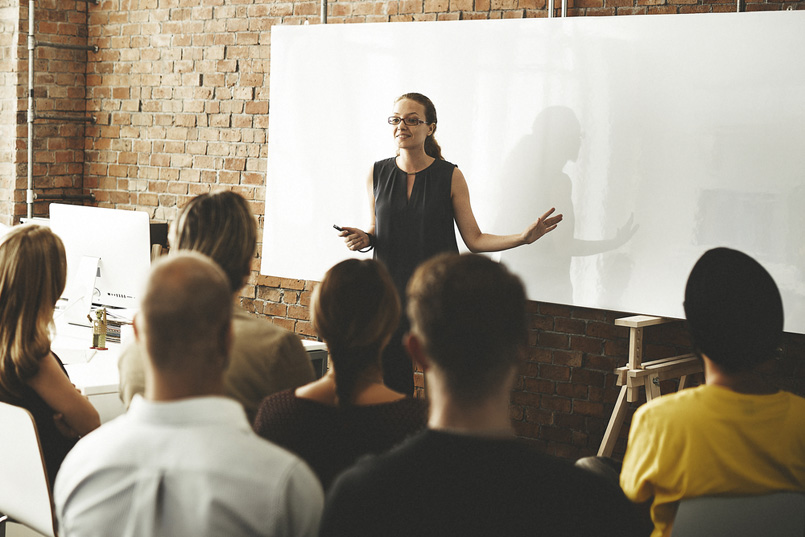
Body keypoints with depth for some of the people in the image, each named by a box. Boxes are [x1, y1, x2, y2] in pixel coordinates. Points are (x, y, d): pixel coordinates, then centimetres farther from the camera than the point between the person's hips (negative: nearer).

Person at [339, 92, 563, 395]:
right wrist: (363, 239, -5)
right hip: (390, 295, 2)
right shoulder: (378, 174, 5)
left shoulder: (450, 176, -1)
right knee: (393, 385, 3)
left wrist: (524, 237, -12)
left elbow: (474, 239, -1)